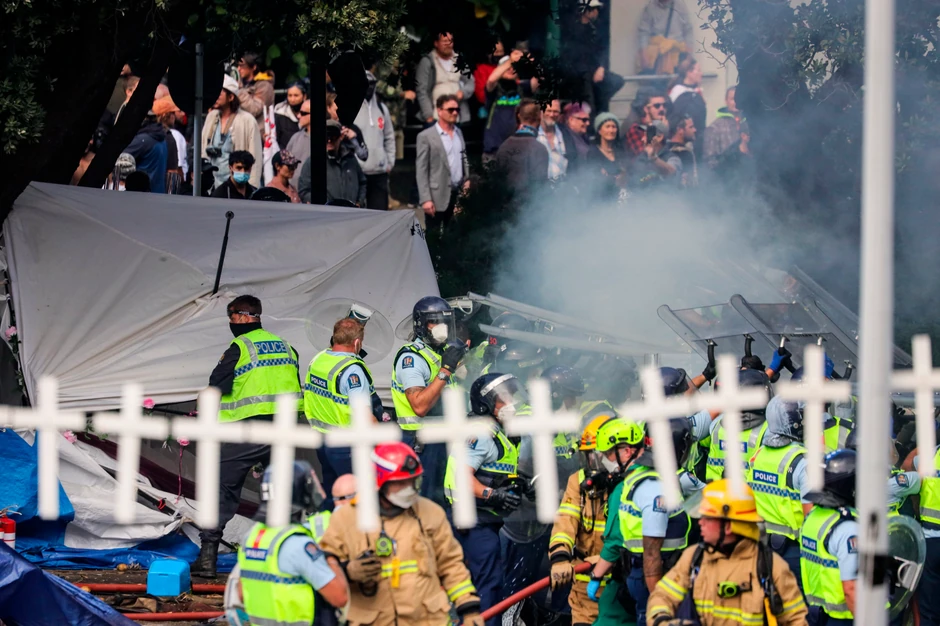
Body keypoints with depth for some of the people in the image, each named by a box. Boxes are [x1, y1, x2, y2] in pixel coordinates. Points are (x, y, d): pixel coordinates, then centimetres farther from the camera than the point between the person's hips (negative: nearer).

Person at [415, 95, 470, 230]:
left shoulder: (458, 133, 12)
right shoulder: (426, 137, -7)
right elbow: (421, 171, -9)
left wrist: (467, 179, 7)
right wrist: (425, 199, -15)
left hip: (458, 194, 6)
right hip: (438, 197, -6)